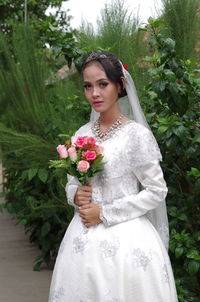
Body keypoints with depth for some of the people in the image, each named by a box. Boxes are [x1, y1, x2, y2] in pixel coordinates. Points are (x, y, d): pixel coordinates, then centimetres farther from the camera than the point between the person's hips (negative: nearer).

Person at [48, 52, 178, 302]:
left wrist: (105, 213, -12)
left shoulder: (137, 134, -11)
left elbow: (156, 191, -10)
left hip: (125, 238, -5)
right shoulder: (82, 134, 6)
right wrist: (75, 195, -7)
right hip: (84, 236, 5)